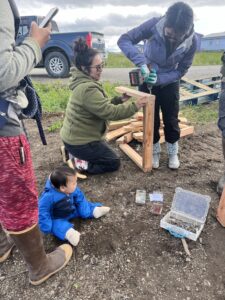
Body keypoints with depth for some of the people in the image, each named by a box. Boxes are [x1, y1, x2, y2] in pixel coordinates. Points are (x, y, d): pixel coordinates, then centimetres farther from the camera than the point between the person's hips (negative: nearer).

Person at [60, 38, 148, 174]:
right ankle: (81, 165, -2)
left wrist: (119, 99, 1)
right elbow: (109, 112, -28)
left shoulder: (85, 82, 6)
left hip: (75, 136, 10)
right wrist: (134, 106, -22)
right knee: (114, 162, 5)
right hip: (79, 142, -10)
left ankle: (78, 158, 15)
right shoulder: (88, 89, -27)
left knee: (106, 153, 30)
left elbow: (103, 105, 11)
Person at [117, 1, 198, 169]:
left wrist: (159, 79, -32)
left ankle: (173, 153, 24)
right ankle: (155, 152, 23)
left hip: (169, 81, 1)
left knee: (171, 119, 4)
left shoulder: (192, 40, -23)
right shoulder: (154, 25, -27)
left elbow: (181, 70, -16)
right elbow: (124, 40, -28)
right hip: (147, 79, 0)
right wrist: (141, 62, -42)